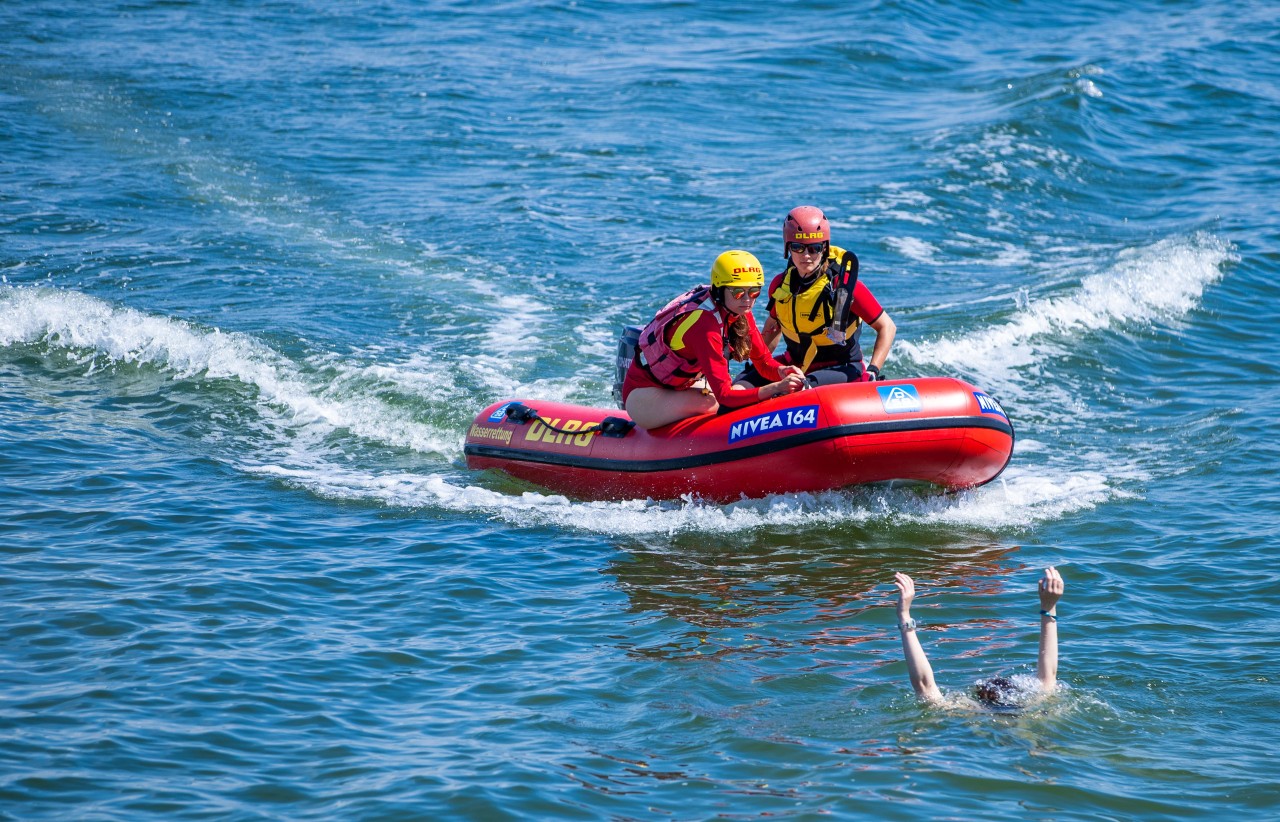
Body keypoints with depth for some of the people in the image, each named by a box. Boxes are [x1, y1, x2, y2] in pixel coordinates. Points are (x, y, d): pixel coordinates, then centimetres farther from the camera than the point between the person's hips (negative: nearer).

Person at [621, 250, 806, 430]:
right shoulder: (705, 324, -31)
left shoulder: (740, 312, -6)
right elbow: (724, 396, -35)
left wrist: (782, 372, -25)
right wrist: (775, 388, -45)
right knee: (712, 403, -34)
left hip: (680, 386, 8)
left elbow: (764, 362, -2)